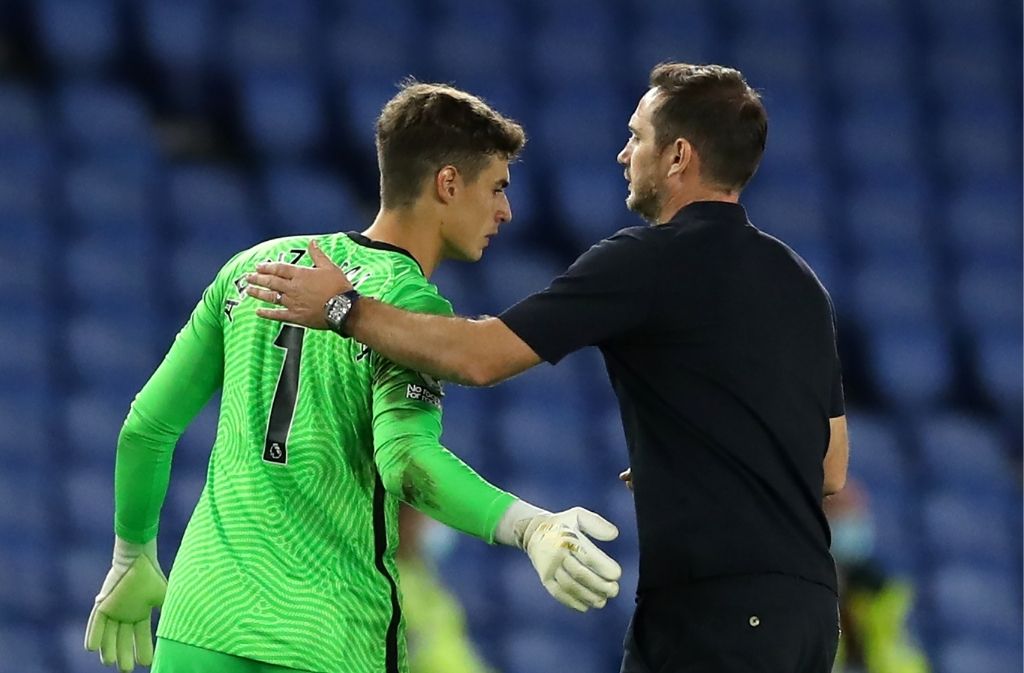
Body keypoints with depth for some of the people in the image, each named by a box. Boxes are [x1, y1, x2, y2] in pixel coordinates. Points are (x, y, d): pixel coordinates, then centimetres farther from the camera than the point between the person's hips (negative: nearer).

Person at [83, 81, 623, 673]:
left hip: (197, 621, 5)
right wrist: (530, 528, -37)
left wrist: (133, 561, 28)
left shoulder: (256, 265, 11)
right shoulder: (415, 306, -7)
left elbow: (147, 426, 15)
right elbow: (404, 456, -25)